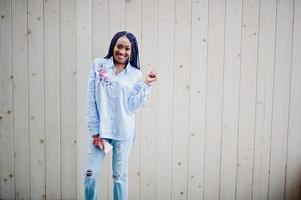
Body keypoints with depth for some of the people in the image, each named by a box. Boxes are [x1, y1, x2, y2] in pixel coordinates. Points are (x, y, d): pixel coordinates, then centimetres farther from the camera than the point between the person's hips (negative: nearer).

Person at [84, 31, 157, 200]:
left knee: (120, 176, 11)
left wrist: (146, 85, -12)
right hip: (99, 130, 0)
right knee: (91, 174, 2)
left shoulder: (135, 74, 2)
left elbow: (132, 106, -6)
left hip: (124, 132, 0)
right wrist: (95, 131, -6)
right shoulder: (98, 65, 0)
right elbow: (91, 101, -2)